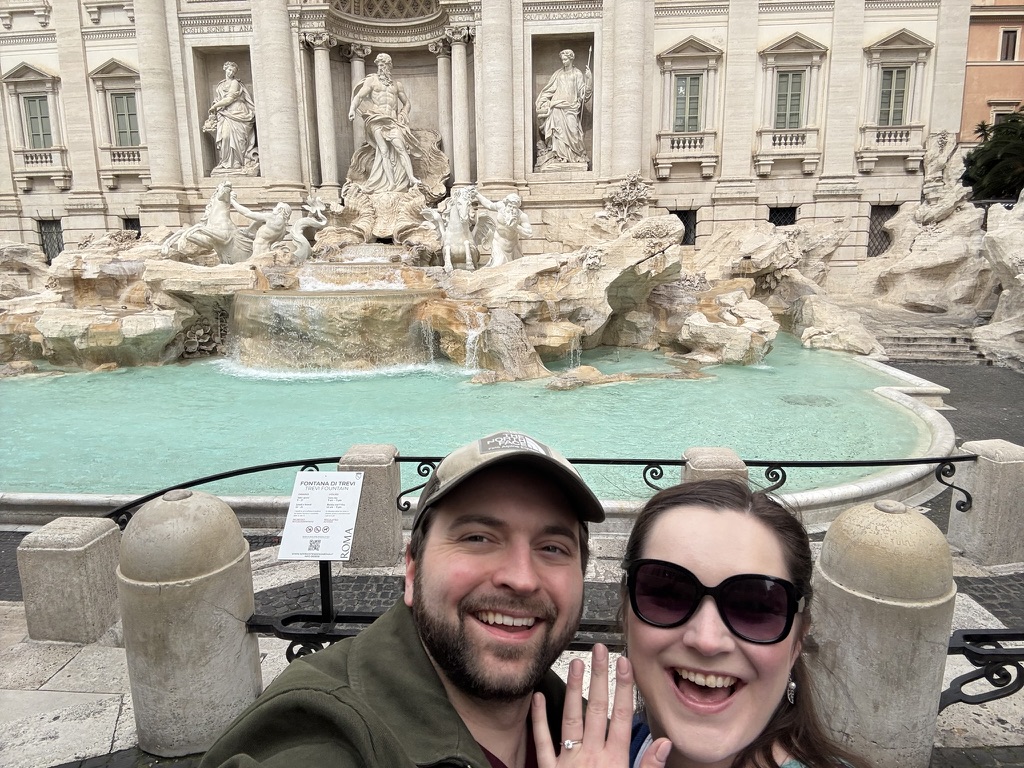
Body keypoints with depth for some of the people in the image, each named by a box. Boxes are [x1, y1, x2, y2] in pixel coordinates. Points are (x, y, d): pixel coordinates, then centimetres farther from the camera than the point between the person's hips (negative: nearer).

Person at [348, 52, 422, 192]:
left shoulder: (397, 85, 20)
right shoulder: (371, 80, 12)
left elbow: (407, 103, 29)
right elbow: (358, 96, 0)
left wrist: (403, 116, 10)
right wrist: (352, 109, -19)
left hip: (392, 120, 2)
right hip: (376, 119, -2)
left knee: (400, 147, -18)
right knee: (384, 150, -14)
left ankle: (411, 178, -27)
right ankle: (391, 183, -21)